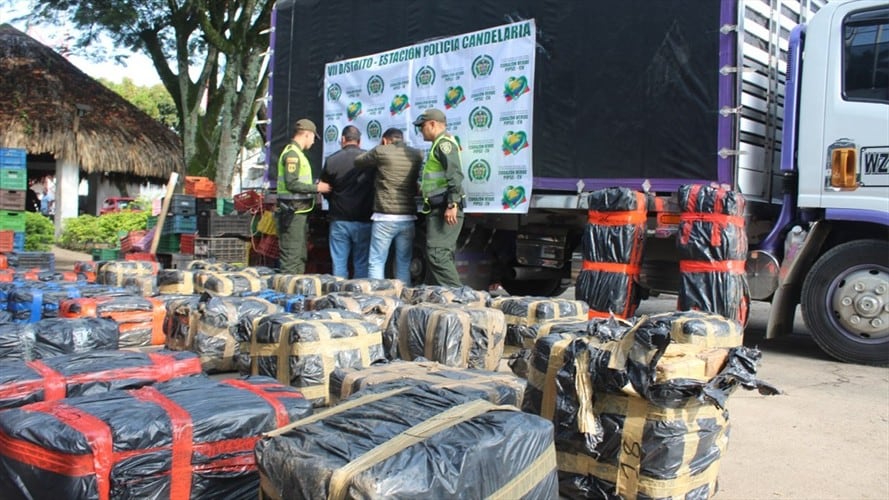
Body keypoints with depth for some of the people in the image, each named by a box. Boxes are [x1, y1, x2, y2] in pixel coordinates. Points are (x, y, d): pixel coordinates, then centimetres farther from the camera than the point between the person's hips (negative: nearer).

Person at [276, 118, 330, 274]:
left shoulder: (297, 153, 18)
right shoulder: (292, 153, -13)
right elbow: (291, 184, -21)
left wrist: (315, 187, 15)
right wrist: (316, 188, -16)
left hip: (299, 211, 11)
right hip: (293, 210, -11)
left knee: (300, 255, 17)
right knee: (291, 256, -8)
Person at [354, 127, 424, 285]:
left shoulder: (381, 152, -1)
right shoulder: (417, 154, 8)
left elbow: (358, 162, 14)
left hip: (385, 218, -3)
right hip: (408, 218, 4)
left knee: (376, 263, 2)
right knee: (404, 264, 9)